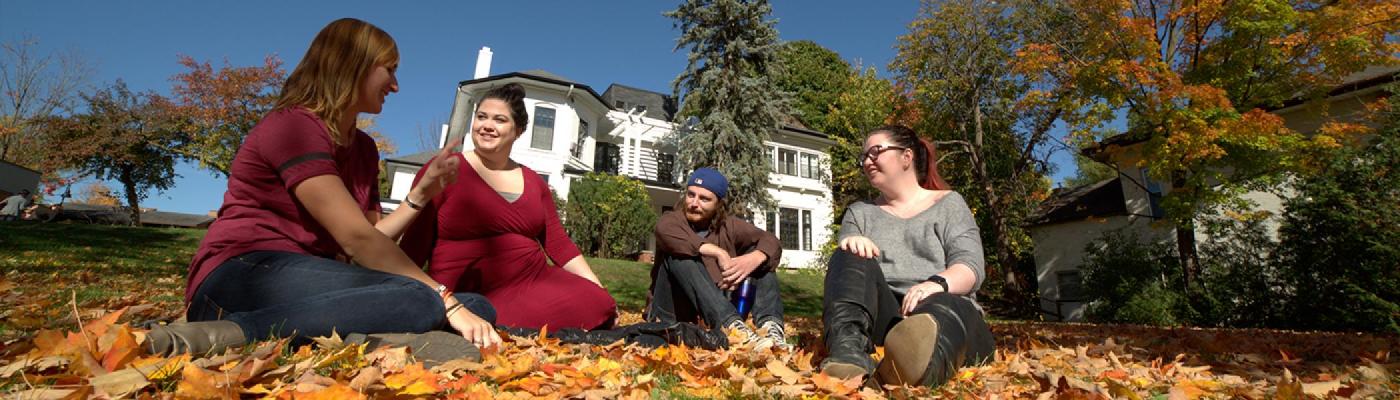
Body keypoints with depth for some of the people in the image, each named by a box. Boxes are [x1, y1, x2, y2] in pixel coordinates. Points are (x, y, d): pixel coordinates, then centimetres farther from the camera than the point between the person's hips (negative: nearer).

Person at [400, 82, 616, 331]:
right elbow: (413, 245, -1)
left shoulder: (533, 182, 15)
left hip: (536, 284, 5)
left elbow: (559, 244, 13)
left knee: (597, 306, -22)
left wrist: (599, 291, 4)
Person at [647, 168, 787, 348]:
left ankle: (770, 324, -30)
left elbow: (770, 241, -9)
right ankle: (732, 325, -44)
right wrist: (719, 252, -38)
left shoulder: (729, 225, 4)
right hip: (673, 315, -3)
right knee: (679, 254, -28)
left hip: (720, 307, 4)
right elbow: (664, 231, -32)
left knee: (760, 255, -6)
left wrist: (753, 259, -33)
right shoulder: (672, 220, -6)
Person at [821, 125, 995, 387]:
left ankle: (921, 362, -70)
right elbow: (843, 261, 6)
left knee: (947, 309, -36)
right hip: (881, 317, 2)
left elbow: (971, 266, -2)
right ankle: (850, 349, -51)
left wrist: (937, 284, -25)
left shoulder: (948, 204, 14)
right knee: (853, 259, -24)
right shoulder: (860, 212, 21)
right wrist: (850, 242, -19)